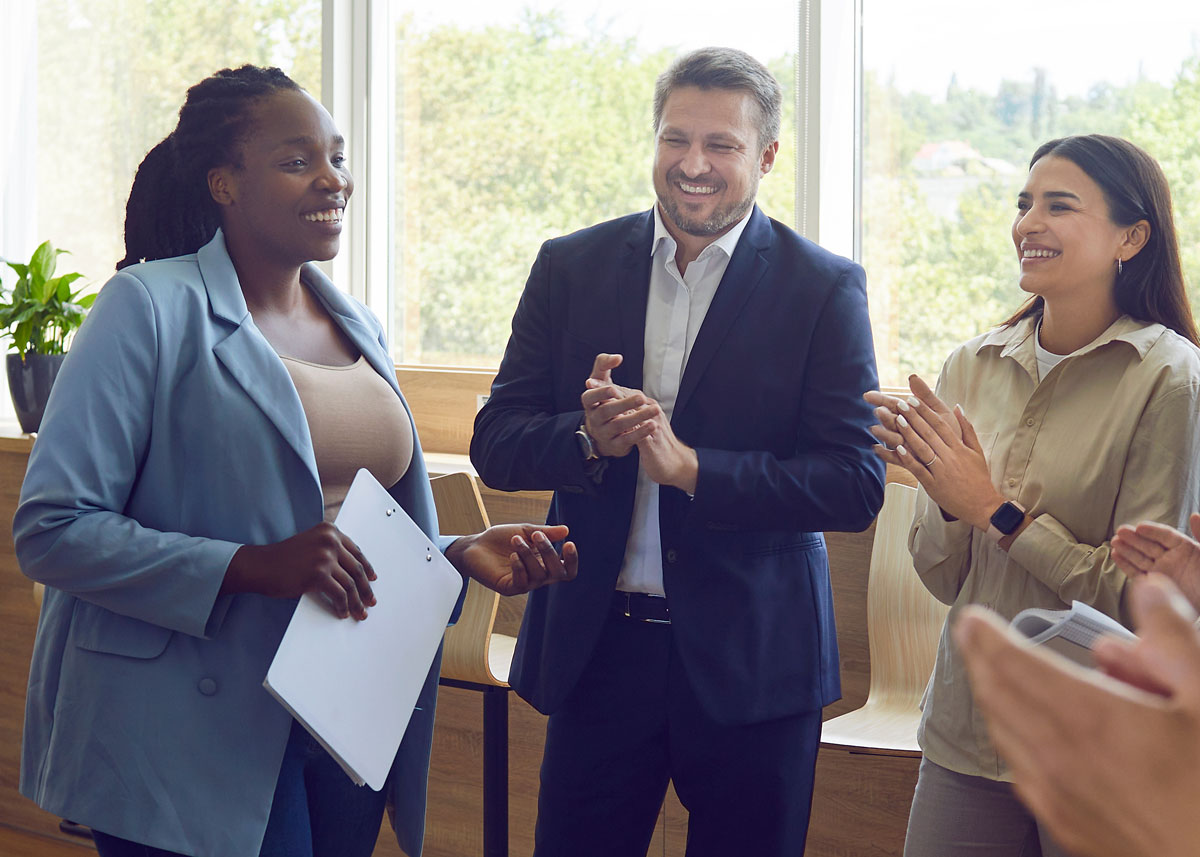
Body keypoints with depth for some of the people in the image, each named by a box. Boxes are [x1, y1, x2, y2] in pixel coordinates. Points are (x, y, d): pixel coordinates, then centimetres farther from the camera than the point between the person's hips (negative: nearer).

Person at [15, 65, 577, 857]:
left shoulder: (358, 327, 13)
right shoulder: (152, 308, -9)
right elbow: (51, 530, -16)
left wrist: (462, 555, 2)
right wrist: (252, 568, -24)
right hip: (196, 744, -6)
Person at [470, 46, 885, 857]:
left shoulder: (825, 288, -4)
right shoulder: (571, 267, 4)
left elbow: (856, 486, -10)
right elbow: (496, 442, 3)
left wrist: (690, 466, -21)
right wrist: (589, 440, -19)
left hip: (752, 660, -2)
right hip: (595, 646, 2)